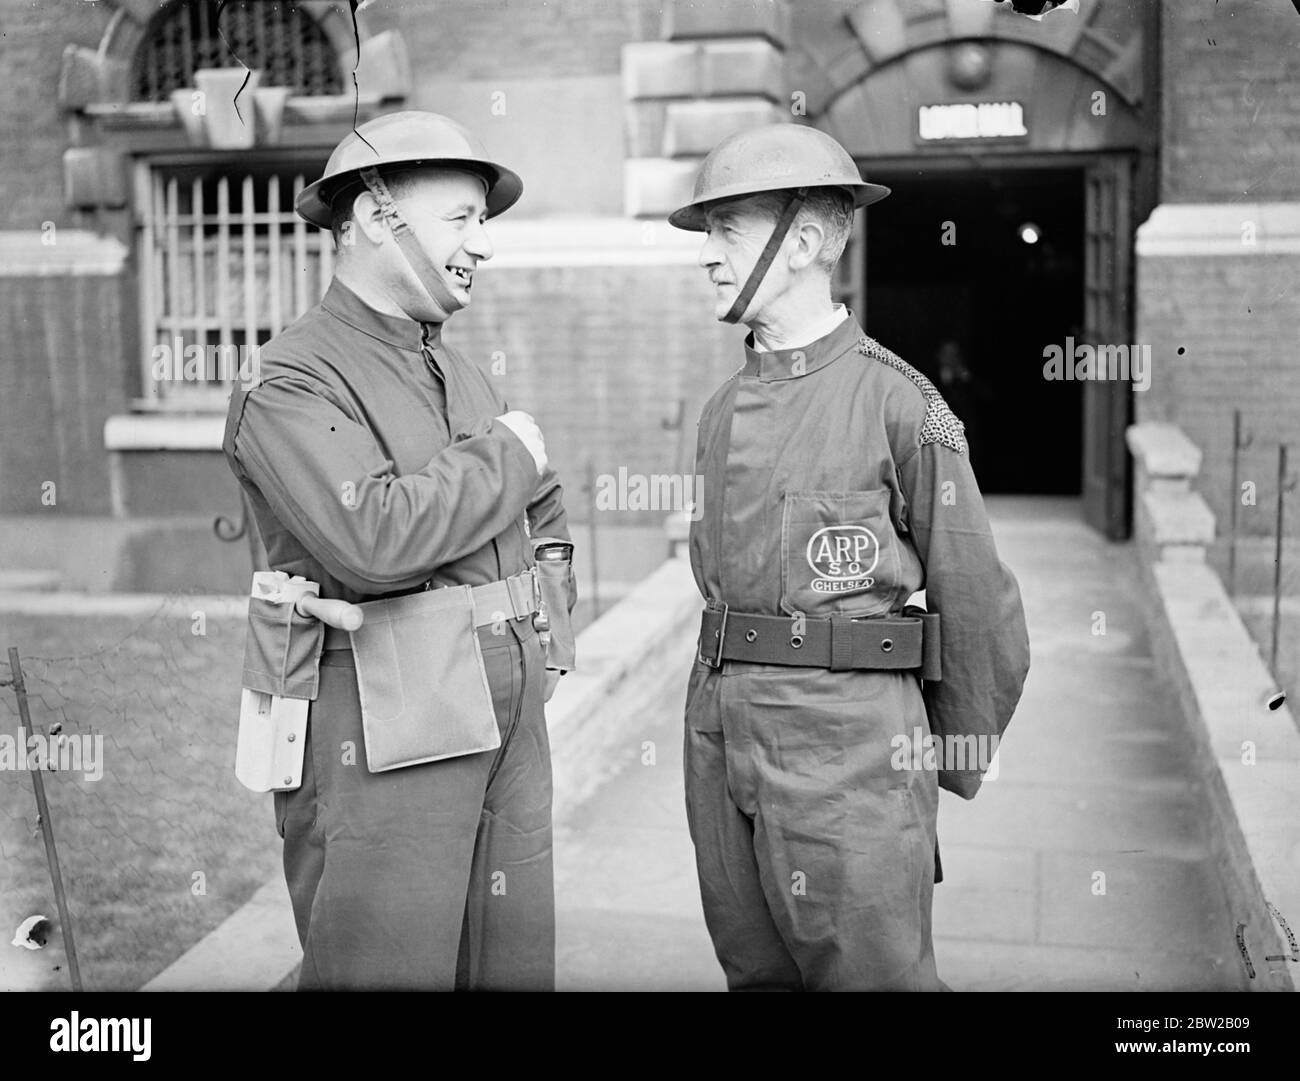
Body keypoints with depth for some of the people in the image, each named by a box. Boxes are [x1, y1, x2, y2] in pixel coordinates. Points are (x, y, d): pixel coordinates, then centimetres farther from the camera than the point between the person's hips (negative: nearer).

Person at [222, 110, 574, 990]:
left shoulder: (462, 374, 15)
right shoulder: (292, 381, -10)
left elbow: (544, 507, 32)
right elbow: (371, 540, -27)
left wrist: (541, 634, 17)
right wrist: (503, 454, -13)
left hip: (511, 719, 8)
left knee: (518, 961, 13)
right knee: (385, 966, -1)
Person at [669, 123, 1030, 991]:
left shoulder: (897, 402, -10)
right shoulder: (723, 409, 10)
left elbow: (977, 605, -5)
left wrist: (958, 763, 4)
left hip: (849, 747, -6)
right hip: (720, 734, 7)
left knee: (873, 972, 3)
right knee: (756, 973, 16)